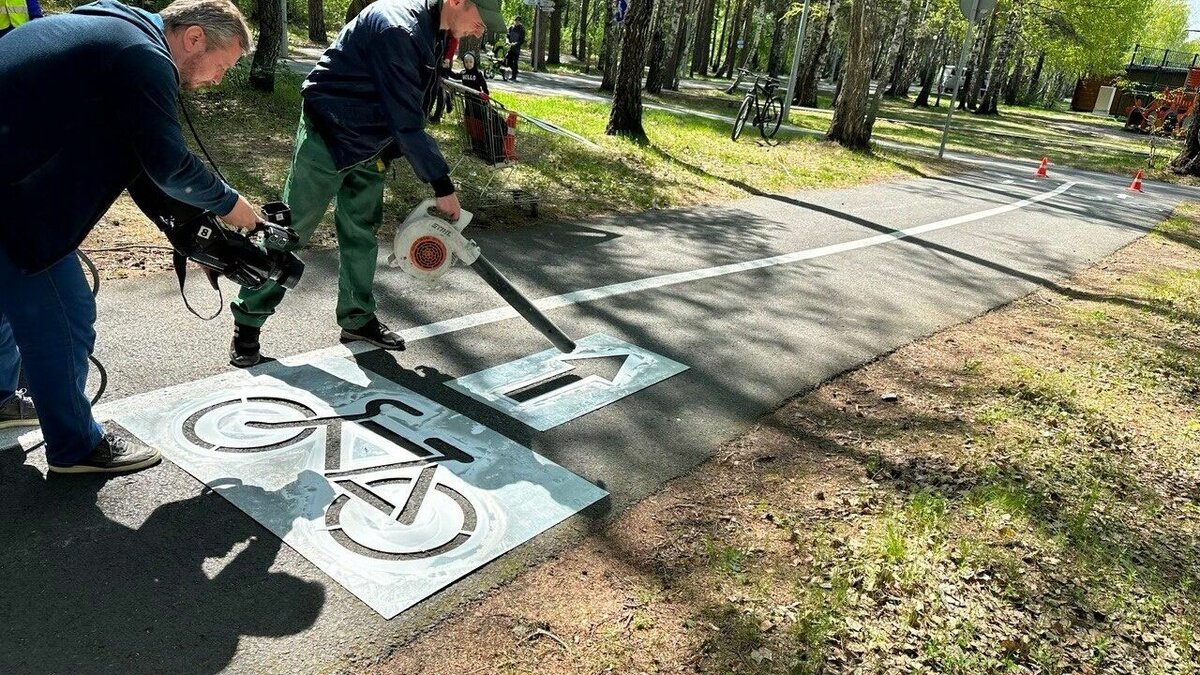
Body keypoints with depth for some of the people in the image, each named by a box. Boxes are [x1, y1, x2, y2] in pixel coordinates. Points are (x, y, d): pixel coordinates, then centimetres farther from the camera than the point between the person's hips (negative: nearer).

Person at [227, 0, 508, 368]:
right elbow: (406, 120, -29)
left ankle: (358, 317, 26)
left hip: (368, 146, 9)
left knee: (362, 233, 13)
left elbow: (411, 112, 9)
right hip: (327, 140, -8)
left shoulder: (430, 32, 1)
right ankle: (247, 322, 12)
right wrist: (442, 185, -24)